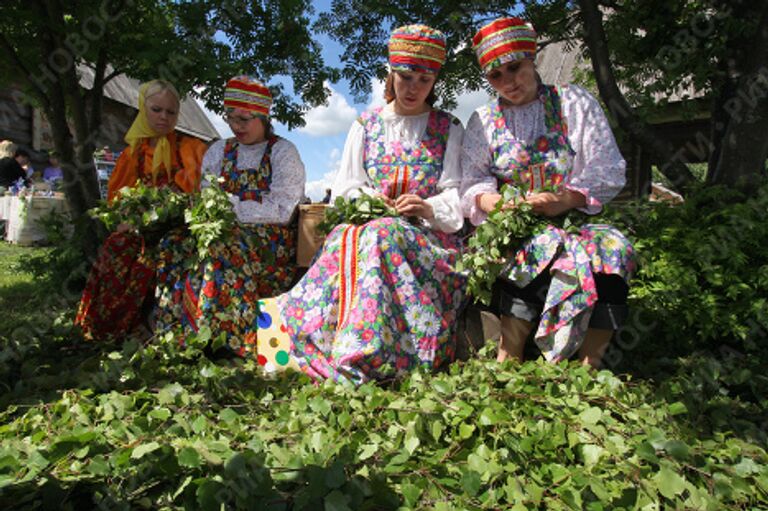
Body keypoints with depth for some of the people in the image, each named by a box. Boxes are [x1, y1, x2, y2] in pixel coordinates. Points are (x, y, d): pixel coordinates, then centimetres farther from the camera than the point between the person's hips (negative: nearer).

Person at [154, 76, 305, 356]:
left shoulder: (283, 152, 1)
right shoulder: (219, 151, 17)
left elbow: (281, 210, -10)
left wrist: (231, 207, -15)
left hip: (269, 238, -5)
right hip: (224, 232, 5)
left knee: (225, 251, -35)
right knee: (173, 246, -22)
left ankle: (226, 338, -27)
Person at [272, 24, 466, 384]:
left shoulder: (449, 129, 15)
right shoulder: (365, 125, 19)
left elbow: (458, 194, 4)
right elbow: (345, 188, 10)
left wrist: (430, 208, -18)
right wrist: (367, 200, -13)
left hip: (430, 234, -2)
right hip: (365, 225, 2)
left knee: (382, 237, -36)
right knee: (346, 240, -34)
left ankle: (364, 351, -38)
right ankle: (365, 354, -35)